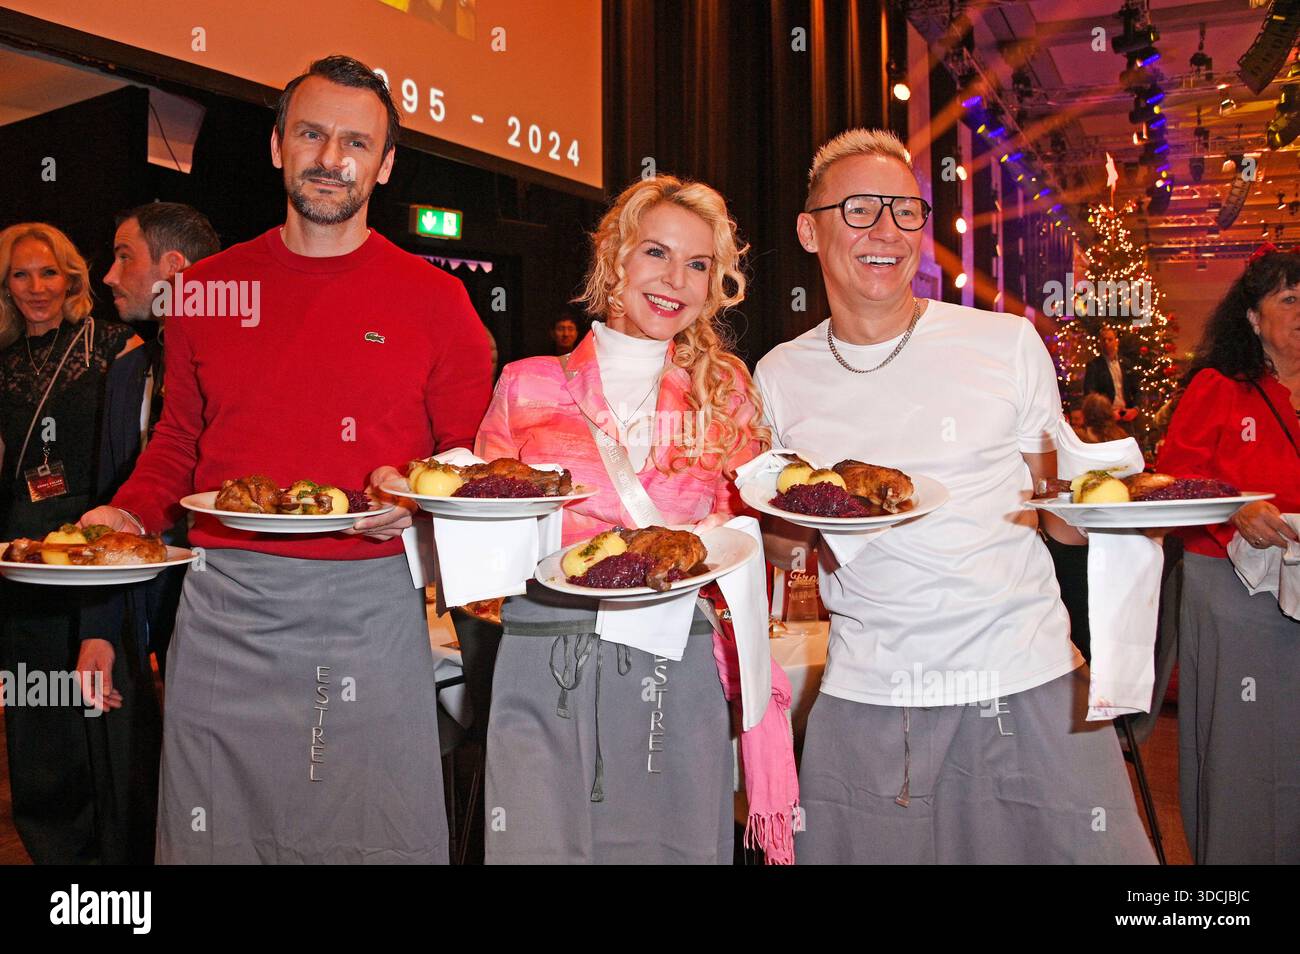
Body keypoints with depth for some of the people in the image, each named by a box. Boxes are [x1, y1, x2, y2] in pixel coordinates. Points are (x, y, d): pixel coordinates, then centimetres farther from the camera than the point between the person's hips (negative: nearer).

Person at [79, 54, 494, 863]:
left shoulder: (434, 300, 2)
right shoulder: (207, 289, 8)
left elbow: (472, 455, 6)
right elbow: (178, 441, 18)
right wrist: (128, 515, 1)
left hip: (371, 606, -2)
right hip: (225, 612, 2)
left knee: (379, 836, 6)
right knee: (214, 837, 12)